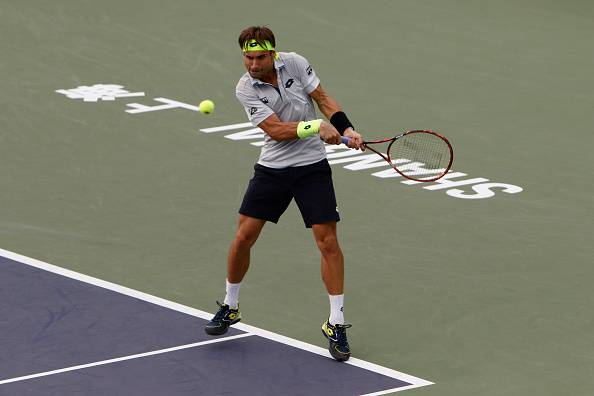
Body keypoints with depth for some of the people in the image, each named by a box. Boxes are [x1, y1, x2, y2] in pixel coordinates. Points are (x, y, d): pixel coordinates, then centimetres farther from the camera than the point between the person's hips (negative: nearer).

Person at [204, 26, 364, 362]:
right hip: (272, 168, 0)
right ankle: (230, 308, 22)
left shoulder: (295, 63, -8)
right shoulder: (245, 89, -11)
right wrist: (317, 126, -29)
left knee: (328, 241, -7)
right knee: (244, 236, -2)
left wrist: (347, 129, -15)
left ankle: (336, 325, 1)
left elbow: (324, 99, 0)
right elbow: (276, 130, -19)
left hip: (312, 167, 0)